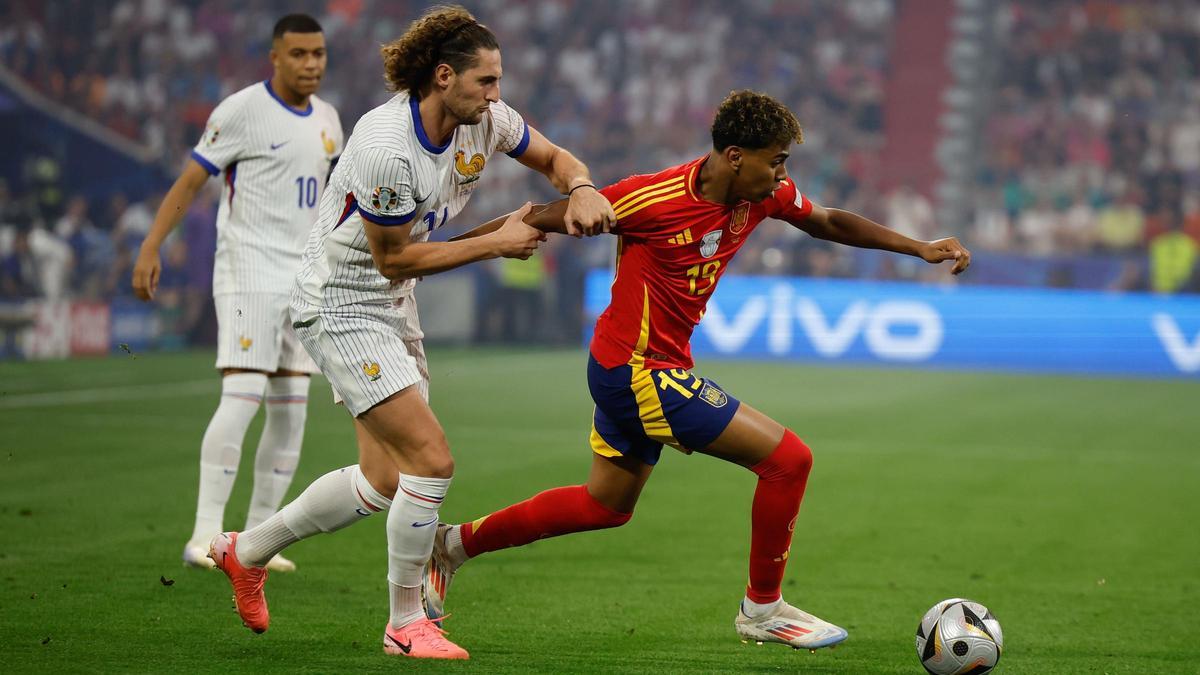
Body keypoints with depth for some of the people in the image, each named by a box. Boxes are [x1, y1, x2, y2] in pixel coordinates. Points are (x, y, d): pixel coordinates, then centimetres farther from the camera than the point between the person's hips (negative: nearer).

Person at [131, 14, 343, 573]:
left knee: (291, 412, 5)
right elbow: (190, 180, -9)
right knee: (242, 398, -17)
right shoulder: (243, 111, -8)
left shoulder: (327, 121, 12)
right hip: (247, 272, -7)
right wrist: (150, 248, -17)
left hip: (301, 282, 7)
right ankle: (204, 537, -16)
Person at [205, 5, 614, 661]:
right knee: (431, 458, -15)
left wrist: (581, 190, -13)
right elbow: (394, 258, -20)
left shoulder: (484, 118, -6)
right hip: (339, 304, -9)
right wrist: (496, 242, -17)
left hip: (391, 305, 9)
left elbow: (554, 158, 10)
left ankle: (247, 550, 31)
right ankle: (406, 622, 1)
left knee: (383, 480, 12)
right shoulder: (386, 149, -30)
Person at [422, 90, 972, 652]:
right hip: (638, 371, -9)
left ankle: (455, 543, 34)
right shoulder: (653, 199, -24)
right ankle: (762, 610, 5)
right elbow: (545, 219, -14)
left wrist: (921, 247, 11)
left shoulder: (765, 195, -3)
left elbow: (829, 223, 16)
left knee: (605, 505, 24)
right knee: (788, 458, -11)